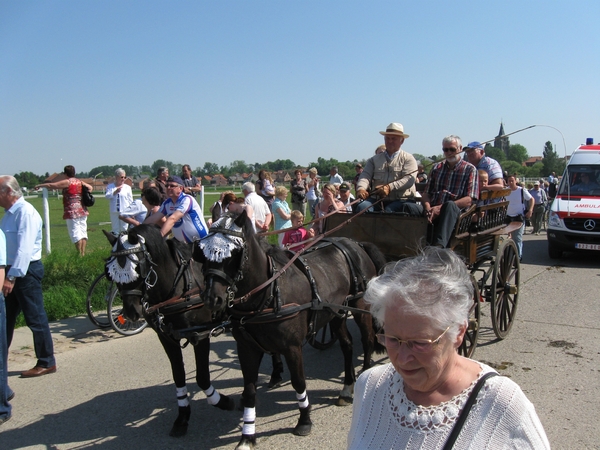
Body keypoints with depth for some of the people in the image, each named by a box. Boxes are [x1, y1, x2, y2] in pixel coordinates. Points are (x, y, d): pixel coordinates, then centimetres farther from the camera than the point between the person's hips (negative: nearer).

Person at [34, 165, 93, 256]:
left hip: (72, 212, -7)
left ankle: (80, 254, -6)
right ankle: (83, 253, 10)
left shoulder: (67, 182, -8)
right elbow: (90, 187, 19)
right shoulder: (80, 182, 11)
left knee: (75, 233, -4)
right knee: (83, 232, 9)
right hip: (82, 210, 7)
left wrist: (39, 185, 7)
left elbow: (51, 185, -6)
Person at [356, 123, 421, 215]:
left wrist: (389, 187, -24)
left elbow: (409, 179, -6)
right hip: (377, 199, 3)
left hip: (401, 200, -3)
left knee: (388, 210, -34)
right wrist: (361, 188, -20)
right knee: (362, 207, -27)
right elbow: (365, 176, 5)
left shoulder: (408, 159, 10)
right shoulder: (374, 160, 19)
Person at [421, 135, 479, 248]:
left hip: (456, 212, -3)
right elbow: (426, 193, 17)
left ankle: (439, 245, -53)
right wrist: (428, 208, -7)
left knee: (449, 205, -39)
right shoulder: (437, 168, 24)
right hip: (433, 212, 4)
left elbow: (468, 200, -2)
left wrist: (441, 208, -14)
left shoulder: (470, 169, 11)